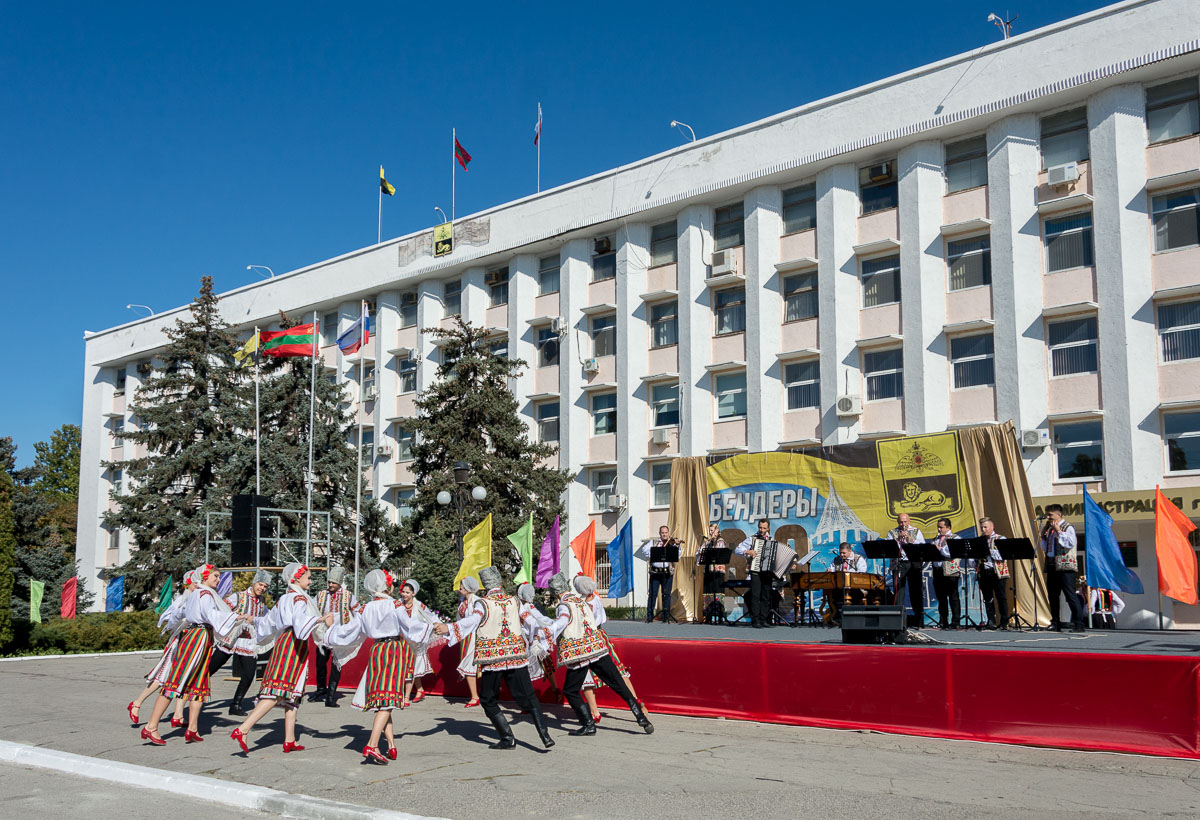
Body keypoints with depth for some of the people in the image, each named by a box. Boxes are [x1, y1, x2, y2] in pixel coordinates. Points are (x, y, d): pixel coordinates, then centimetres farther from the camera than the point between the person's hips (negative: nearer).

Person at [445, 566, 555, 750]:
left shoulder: (483, 603, -5)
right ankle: (544, 734, -4)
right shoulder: (514, 601, 8)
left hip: (492, 659, -3)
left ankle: (508, 738, 6)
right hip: (516, 656, 4)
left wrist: (449, 630, -30)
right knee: (527, 696, 7)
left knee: (488, 700, 11)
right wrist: (525, 639, 35)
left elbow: (471, 621, -23)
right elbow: (531, 623, 16)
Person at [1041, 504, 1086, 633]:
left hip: (1064, 566, -8)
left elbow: (1071, 543, -20)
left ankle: (1078, 624, -7)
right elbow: (1045, 548, 24)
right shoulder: (1050, 529, 18)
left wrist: (1058, 531, -15)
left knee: (1070, 595, -9)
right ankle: (1055, 623, 15)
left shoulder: (1068, 528, -4)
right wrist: (1043, 534, 9)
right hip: (1052, 566, 8)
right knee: (1053, 595, 9)